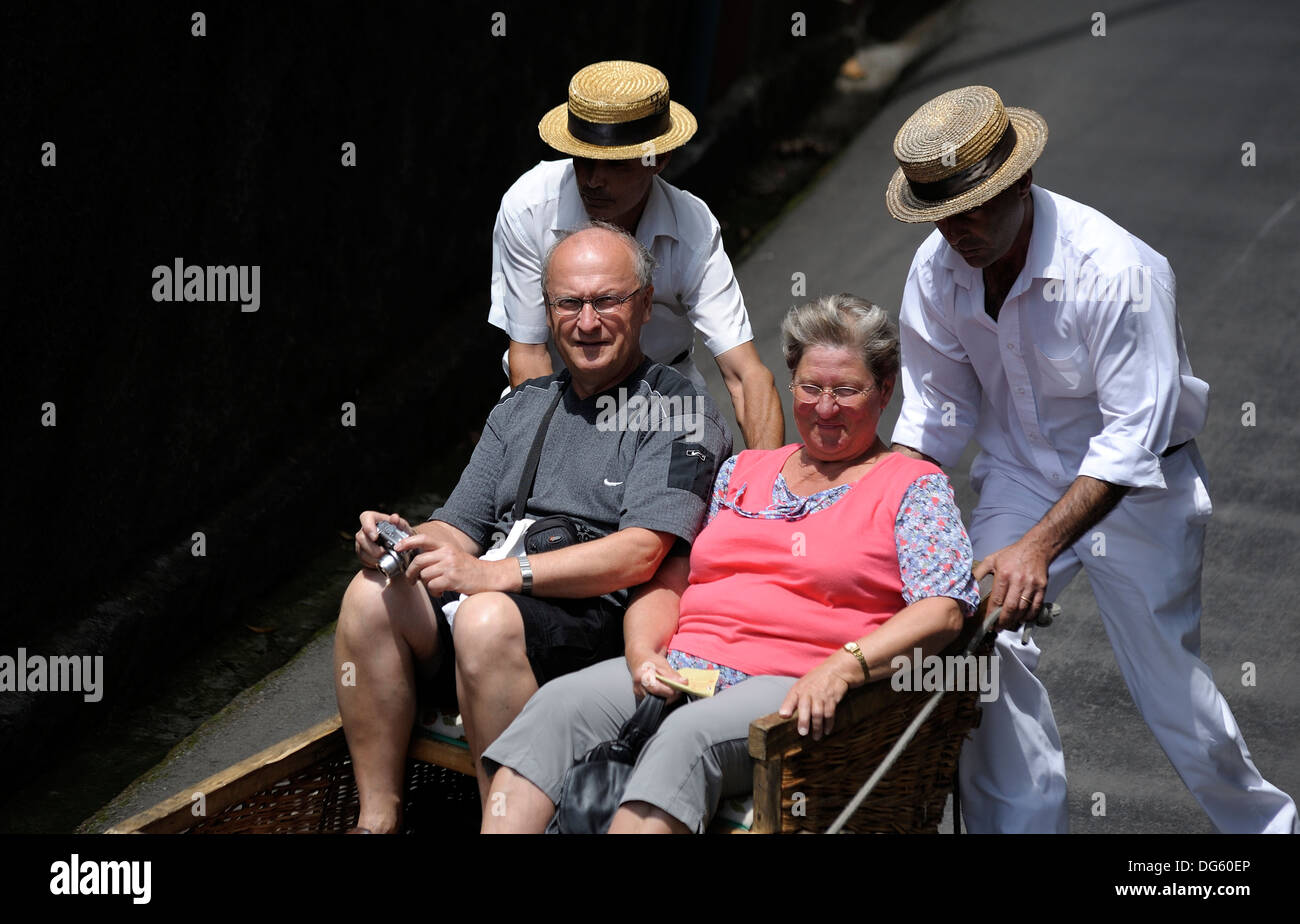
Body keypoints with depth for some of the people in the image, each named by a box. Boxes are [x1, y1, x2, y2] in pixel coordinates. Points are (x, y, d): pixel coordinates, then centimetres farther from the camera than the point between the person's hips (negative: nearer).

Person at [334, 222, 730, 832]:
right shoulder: (521, 408, 24)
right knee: (372, 594, -20)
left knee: (487, 619, -35)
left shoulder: (678, 414, 1)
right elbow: (460, 528, 19)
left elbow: (639, 554, -13)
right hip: (490, 596, 6)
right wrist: (402, 540, -6)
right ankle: (377, 818, -15)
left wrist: (493, 575, -21)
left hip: (600, 621, -6)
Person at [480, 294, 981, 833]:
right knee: (557, 705, -23)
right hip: (680, 668, 5)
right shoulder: (741, 472, 24)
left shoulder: (915, 488, 9)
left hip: (790, 687, -5)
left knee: (691, 735, -37)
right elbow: (669, 580, 19)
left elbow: (944, 611, -5)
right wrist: (645, 653, -3)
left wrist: (844, 666, -21)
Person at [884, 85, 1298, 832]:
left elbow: (1133, 436, -30)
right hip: (1021, 474, 5)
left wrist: (1040, 546, -37)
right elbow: (937, 409, -1)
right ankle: (1023, 826, 1)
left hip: (1138, 487, -4)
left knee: (1169, 679, 1)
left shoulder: (1119, 271, -30)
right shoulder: (937, 268, -12)